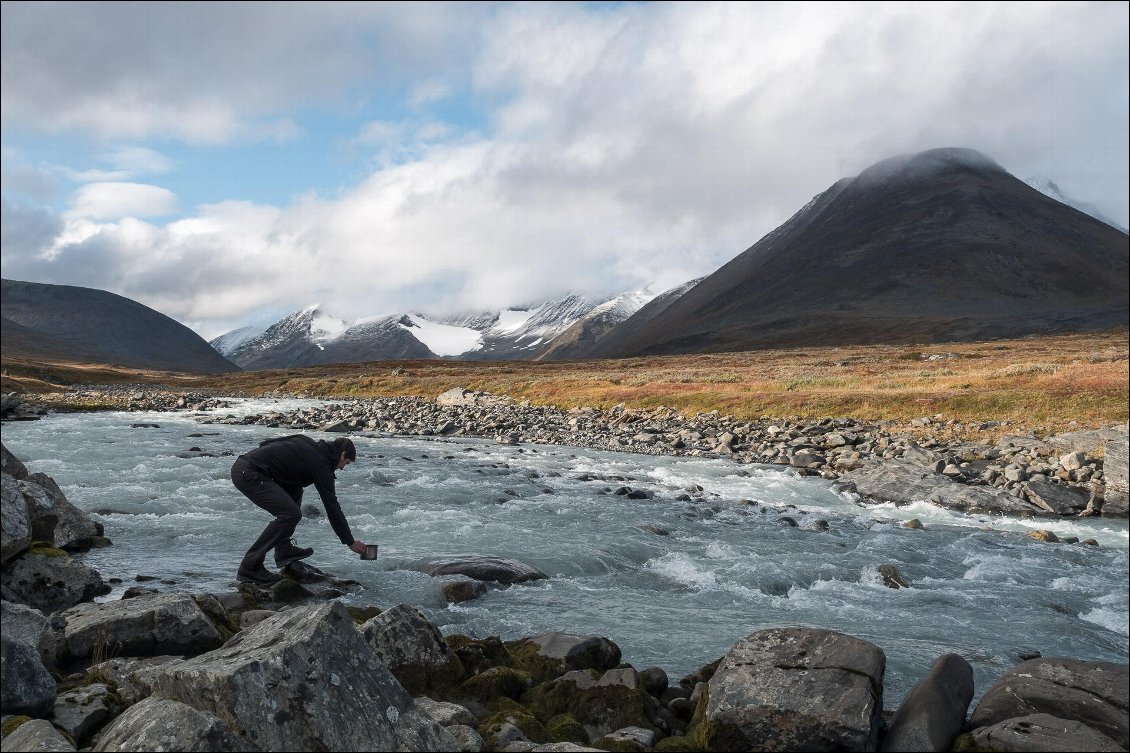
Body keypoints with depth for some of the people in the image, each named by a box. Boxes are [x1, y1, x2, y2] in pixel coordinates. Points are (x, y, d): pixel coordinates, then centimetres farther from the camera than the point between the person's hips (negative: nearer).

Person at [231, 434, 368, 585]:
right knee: (290, 514, -13)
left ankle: (283, 550, 18)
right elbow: (331, 505, -5)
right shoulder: (320, 462, -7)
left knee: (294, 492, 20)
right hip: (248, 473, -10)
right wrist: (350, 542, 2)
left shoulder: (310, 445, 19)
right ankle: (249, 568, -8)